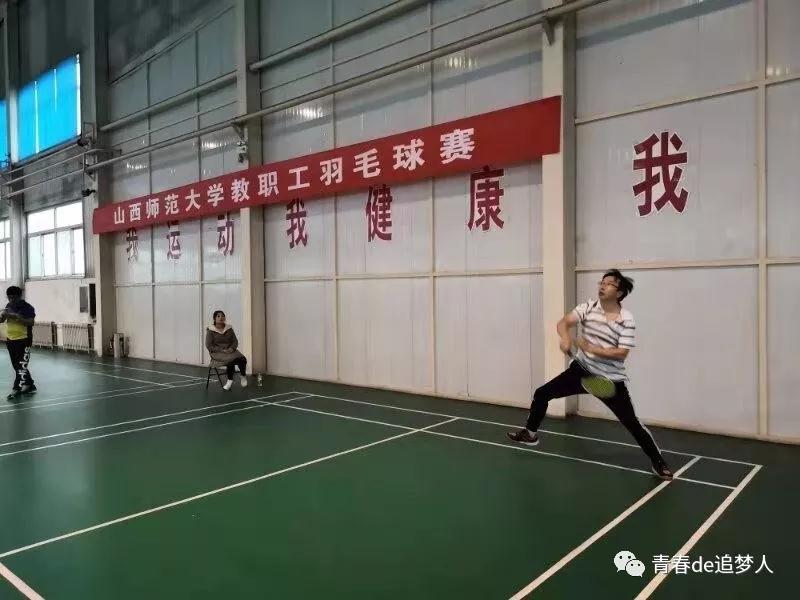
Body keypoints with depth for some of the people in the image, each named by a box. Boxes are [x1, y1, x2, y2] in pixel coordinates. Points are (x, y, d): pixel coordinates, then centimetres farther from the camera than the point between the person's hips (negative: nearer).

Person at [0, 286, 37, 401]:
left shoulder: (27, 307, -12)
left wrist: (16, 317, -27)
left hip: (23, 341, -8)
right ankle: (30, 385, 24)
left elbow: (31, 323, -21)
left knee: (21, 366, -6)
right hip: (10, 340, 8)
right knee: (17, 366, 13)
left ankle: (16, 389, 1)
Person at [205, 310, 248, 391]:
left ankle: (243, 376, -1)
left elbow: (235, 341, 9)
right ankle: (230, 380, -14)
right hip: (217, 353, -4)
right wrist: (222, 350, -17)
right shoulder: (210, 331, -3)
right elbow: (209, 346, -7)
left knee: (242, 359, -27)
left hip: (230, 351, 4)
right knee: (231, 360, -35)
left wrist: (231, 348, -13)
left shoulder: (229, 329, 9)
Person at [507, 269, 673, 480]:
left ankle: (658, 462, 18)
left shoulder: (627, 320, -15)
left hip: (611, 380, -4)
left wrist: (591, 348, -28)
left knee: (632, 424, -4)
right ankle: (530, 433, 26)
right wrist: (565, 338, -36)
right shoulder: (589, 307, -5)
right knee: (541, 393, 4)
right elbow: (563, 322, -14)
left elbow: (622, 353, -20)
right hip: (582, 370, 4)